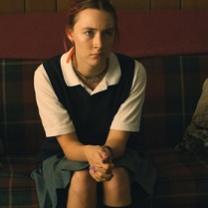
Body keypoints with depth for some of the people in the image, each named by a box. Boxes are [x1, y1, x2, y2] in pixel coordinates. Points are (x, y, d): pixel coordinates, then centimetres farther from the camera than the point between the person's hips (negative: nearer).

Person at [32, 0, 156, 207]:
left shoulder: (133, 71, -19)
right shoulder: (47, 74, -22)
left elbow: (118, 140, -18)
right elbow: (67, 143, -20)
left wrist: (105, 154, -43)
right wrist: (91, 153, -45)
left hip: (115, 154, 1)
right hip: (63, 156, -1)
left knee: (117, 177, -31)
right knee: (82, 179, -32)